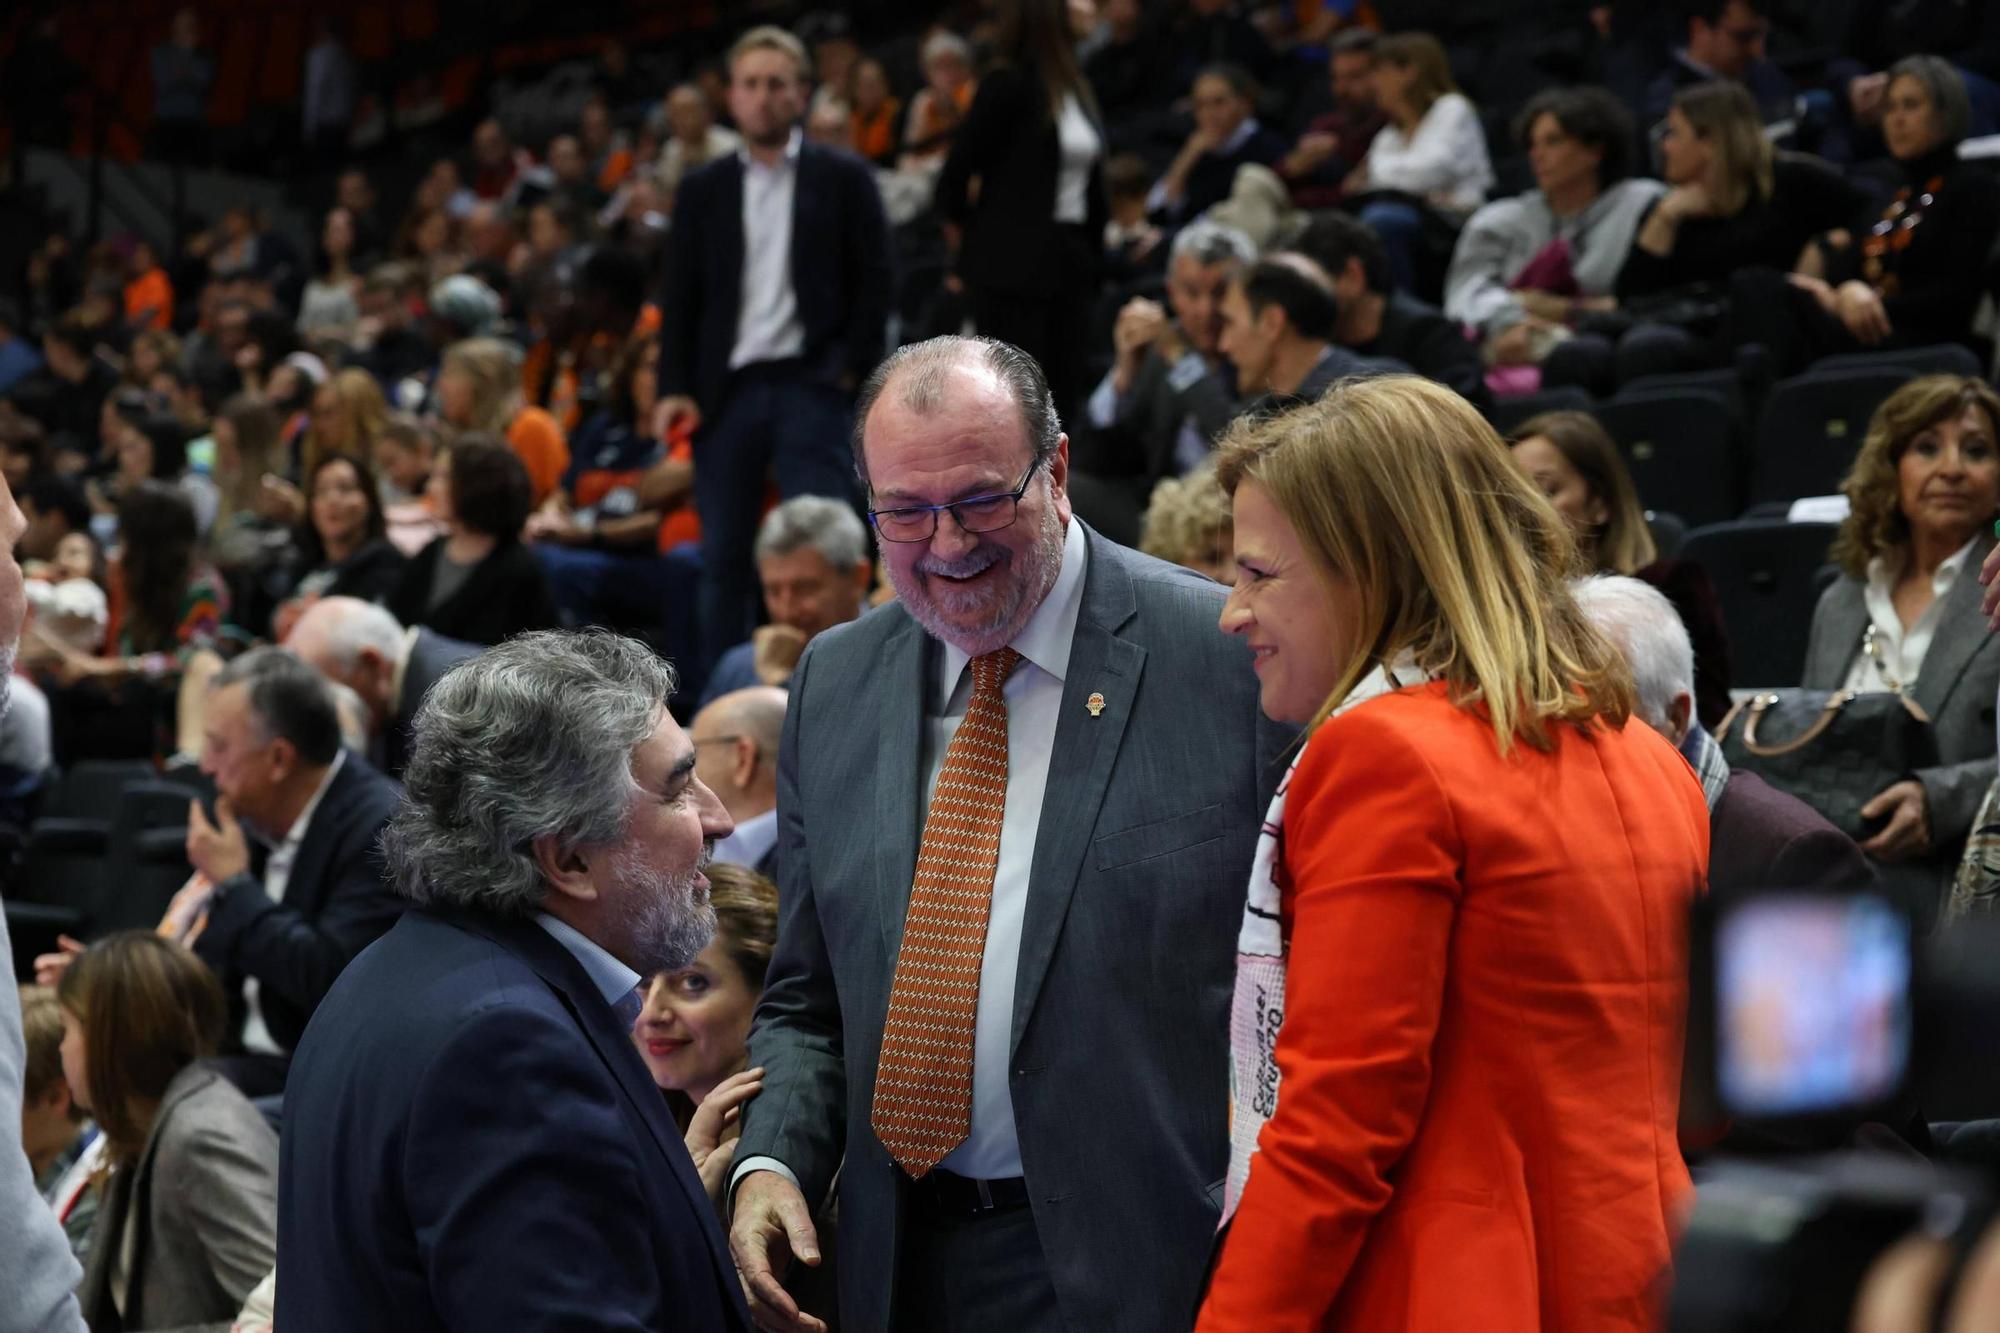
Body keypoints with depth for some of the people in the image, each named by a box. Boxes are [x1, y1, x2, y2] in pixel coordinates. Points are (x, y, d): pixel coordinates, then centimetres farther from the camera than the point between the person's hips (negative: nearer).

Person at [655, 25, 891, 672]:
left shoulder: (842, 179, 6)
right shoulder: (702, 191, 13)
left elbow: (874, 282, 3)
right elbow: (679, 298, 10)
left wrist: (851, 369, -7)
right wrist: (674, 389, -1)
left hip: (811, 385, -3)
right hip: (726, 390, 3)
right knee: (723, 557, 5)